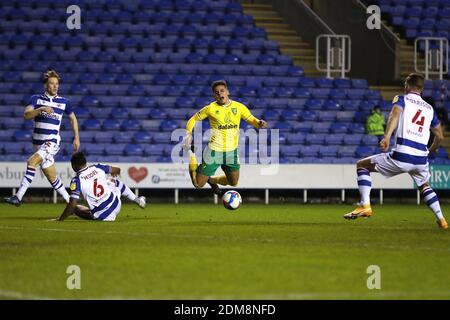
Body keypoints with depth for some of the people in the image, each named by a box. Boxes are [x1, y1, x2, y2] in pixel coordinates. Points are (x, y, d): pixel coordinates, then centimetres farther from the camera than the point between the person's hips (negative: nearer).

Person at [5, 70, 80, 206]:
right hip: (38, 143, 3)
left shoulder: (64, 102, 5)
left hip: (52, 142, -3)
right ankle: (69, 201, 22)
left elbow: (73, 118, 21)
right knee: (52, 177, 7)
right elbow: (26, 115, -11)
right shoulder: (36, 99, 4)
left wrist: (76, 138, 16)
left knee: (32, 162, -26)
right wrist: (41, 109, -26)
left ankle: (18, 197, -29)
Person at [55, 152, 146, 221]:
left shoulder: (76, 180, -14)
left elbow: (72, 204, -21)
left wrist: (60, 219, -13)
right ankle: (138, 200, 44)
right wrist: (115, 172, 42)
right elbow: (117, 170, 16)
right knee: (114, 181, 33)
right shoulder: (97, 168, -1)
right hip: (116, 205, 5)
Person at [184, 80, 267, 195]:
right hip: (214, 151, -3)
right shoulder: (211, 108, -10)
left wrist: (260, 123, -19)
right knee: (198, 184, -1)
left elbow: (252, 120, 4)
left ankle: (212, 180, 39)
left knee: (234, 183, 7)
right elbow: (193, 119, 0)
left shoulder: (239, 107, -2)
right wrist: (188, 133, -16)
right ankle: (192, 155, 28)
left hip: (232, 151, 3)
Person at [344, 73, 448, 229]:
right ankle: (441, 219, 25)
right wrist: (430, 151, 45)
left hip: (401, 156, -5)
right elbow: (440, 137, 24)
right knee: (424, 186, 35)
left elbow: (395, 113, -15)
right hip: (421, 160, 5)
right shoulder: (430, 108, 20)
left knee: (362, 165, 11)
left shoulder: (401, 99, 8)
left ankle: (365, 206, -2)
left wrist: (386, 137, -30)